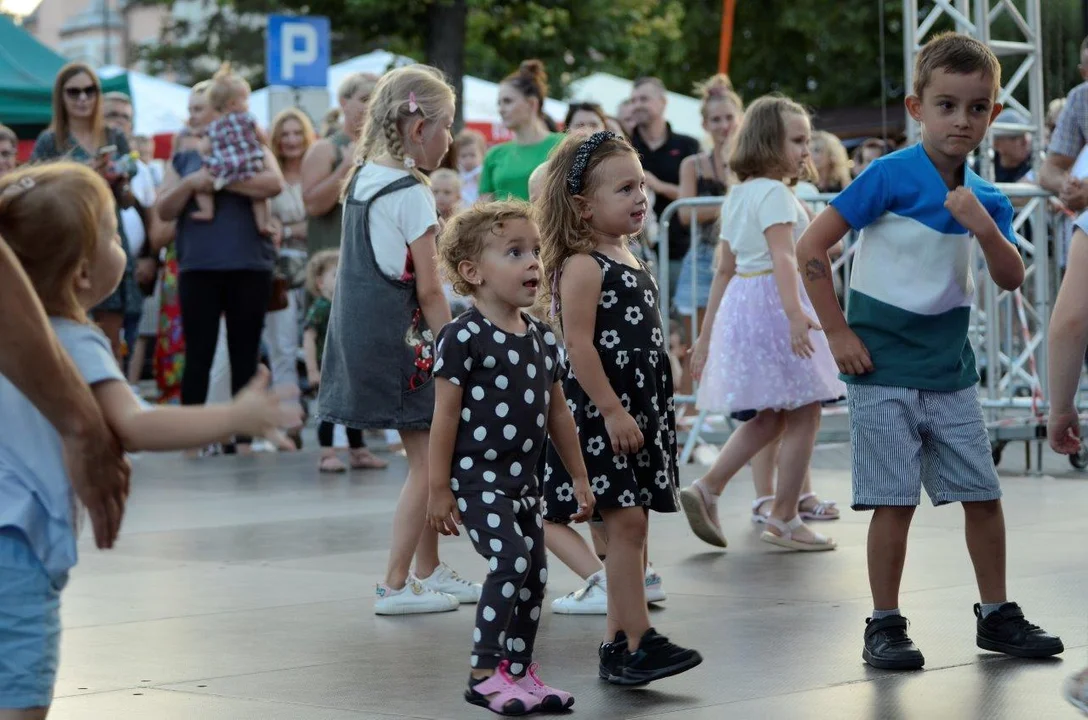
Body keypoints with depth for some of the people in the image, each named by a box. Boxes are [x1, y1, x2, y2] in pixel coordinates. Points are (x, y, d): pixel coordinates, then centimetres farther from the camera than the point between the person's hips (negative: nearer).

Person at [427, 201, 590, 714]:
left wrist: (579, 477, 17)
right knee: (511, 561, -18)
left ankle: (519, 671, 22)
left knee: (534, 575, 9)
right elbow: (445, 416, -13)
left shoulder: (543, 338, 8)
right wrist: (439, 488, -14)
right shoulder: (463, 337, -14)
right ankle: (484, 674, -10)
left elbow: (557, 411, 16)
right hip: (477, 478, -8)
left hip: (523, 479, 8)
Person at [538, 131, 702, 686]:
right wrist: (612, 410, -22)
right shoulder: (582, 266, -13)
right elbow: (578, 344, -20)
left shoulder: (630, 262, 15)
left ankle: (617, 645, 14)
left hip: (640, 409, 9)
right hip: (602, 411, -9)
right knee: (625, 521, -12)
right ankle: (638, 644, -12)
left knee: (632, 525, 9)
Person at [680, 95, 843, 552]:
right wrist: (795, 313, -40)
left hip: (739, 304, 9)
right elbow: (783, 257, -27)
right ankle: (784, 520, 1)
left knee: (770, 416, 17)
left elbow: (725, 269, 19)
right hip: (771, 303, -9)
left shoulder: (737, 195, 15)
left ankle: (707, 489, 7)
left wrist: (707, 333, 21)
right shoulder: (775, 194, -12)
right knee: (804, 414, -1)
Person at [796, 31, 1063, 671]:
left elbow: (1012, 280, 0)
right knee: (896, 501, -4)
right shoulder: (892, 176, -12)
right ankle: (886, 625, 8)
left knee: (983, 494, 9)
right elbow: (811, 247, -13)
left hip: (951, 371, 6)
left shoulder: (986, 199, 6)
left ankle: (997, 615, 22)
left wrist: (985, 227, -18)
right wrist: (839, 335, -13)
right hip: (885, 371, -6)